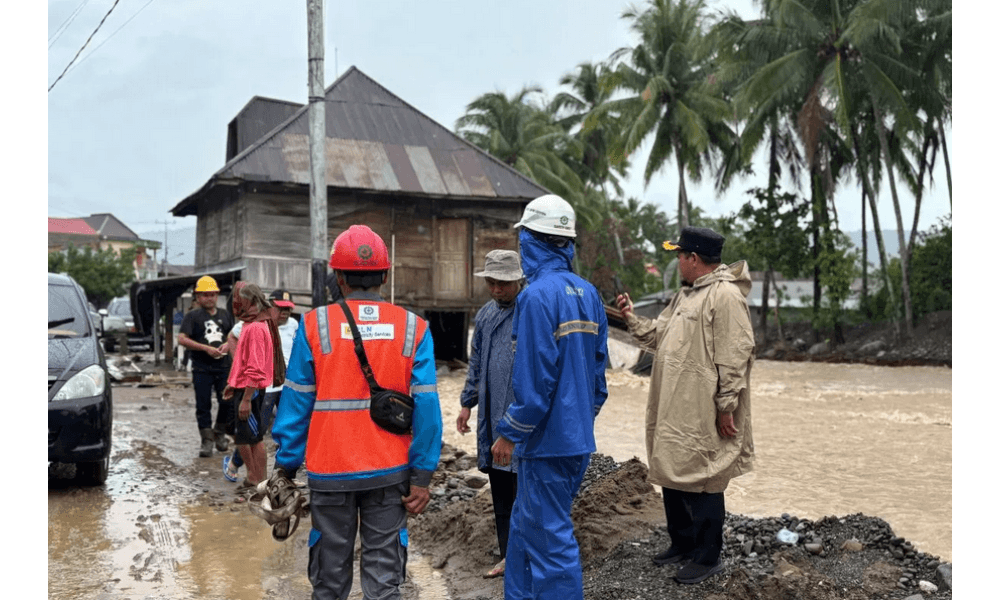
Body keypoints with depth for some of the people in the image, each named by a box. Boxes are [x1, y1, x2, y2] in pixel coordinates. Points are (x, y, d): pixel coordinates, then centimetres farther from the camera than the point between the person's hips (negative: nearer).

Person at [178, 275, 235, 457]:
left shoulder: (225, 314, 13)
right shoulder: (192, 316, 1)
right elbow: (182, 339, -10)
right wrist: (206, 348, -16)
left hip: (223, 366, 3)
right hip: (201, 369, -3)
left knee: (227, 402, 3)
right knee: (203, 405, 0)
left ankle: (219, 433, 23)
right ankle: (207, 440, 8)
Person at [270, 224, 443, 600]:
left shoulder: (314, 326, -6)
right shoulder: (413, 329, -3)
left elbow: (296, 404, -3)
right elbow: (426, 409, -6)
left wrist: (285, 467, 5)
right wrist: (422, 477, -1)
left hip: (330, 472, 0)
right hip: (390, 472, 0)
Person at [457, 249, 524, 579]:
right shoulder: (485, 314, 12)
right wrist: (467, 403, 18)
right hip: (491, 416, 7)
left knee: (523, 489, 0)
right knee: (500, 490, 14)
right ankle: (508, 554, 27)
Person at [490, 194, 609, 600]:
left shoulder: (537, 296, -18)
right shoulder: (589, 293, 8)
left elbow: (535, 380, -21)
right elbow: (599, 367, 12)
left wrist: (509, 434, -10)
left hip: (548, 440, -9)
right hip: (579, 436, 9)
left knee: (551, 541, 2)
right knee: (526, 526, 21)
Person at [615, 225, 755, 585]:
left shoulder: (725, 295, -17)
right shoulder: (686, 294, 15)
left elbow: (734, 357, -20)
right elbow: (660, 336, 22)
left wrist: (726, 407, -19)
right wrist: (632, 319, 11)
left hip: (702, 415, -10)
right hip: (673, 410, 10)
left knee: (701, 483, 2)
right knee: (672, 476, 18)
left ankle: (707, 558, 17)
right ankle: (682, 545, 35)